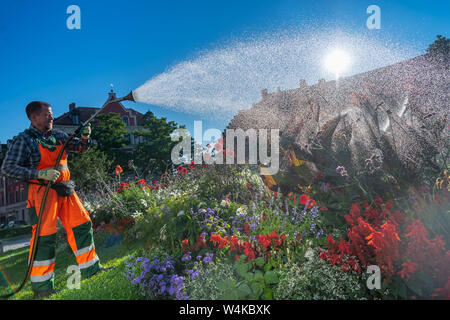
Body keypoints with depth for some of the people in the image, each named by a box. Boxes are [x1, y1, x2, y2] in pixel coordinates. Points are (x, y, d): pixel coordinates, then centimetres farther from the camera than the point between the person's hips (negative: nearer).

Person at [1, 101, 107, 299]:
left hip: (65, 190, 7)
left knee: (82, 225, 8)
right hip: (42, 192, -6)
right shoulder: (23, 140, -7)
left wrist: (85, 138, -3)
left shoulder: (58, 135, 11)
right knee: (44, 236, -5)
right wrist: (40, 174, -22)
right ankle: (41, 288, 10)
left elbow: (80, 148, 19)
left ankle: (90, 269, 23)